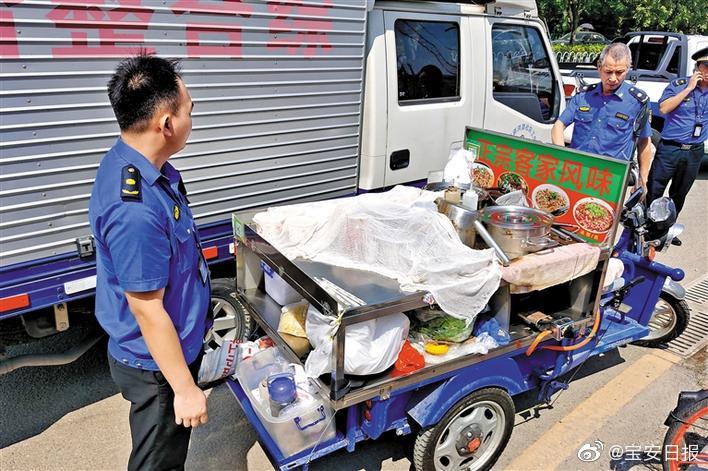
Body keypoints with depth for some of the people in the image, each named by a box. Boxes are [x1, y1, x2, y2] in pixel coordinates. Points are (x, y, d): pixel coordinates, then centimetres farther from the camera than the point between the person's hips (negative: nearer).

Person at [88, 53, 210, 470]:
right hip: (157, 365, -9)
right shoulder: (135, 210, -35)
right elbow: (147, 310, -28)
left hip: (174, 344, 9)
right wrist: (185, 388, -18)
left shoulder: (133, 161, -3)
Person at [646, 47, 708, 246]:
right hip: (670, 148, -5)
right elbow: (663, 108, -18)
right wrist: (689, 88, -18)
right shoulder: (679, 85, -6)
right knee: (654, 192, -2)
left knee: (679, 196, 15)